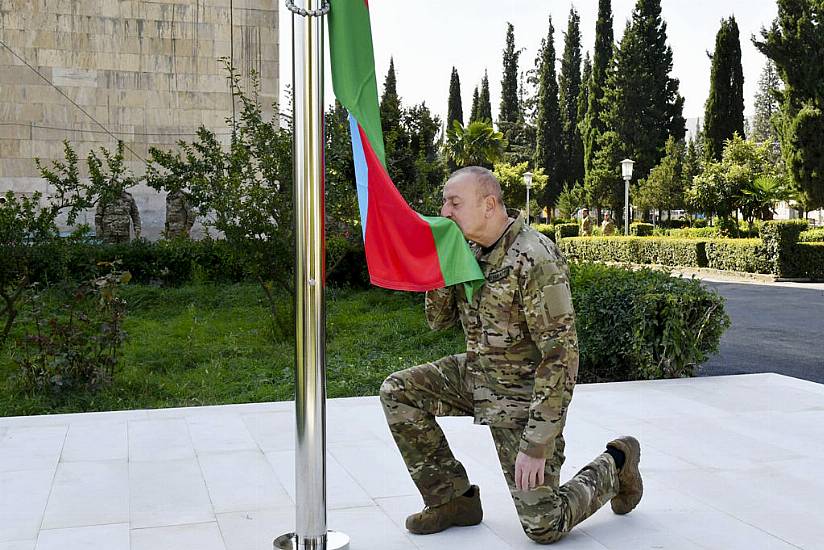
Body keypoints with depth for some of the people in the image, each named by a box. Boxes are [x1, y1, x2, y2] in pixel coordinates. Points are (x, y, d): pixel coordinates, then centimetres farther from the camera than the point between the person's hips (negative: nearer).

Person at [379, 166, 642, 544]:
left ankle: (614, 464, 24)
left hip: (524, 392, -7)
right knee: (397, 392, -6)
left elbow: (561, 356, -27)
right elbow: (438, 321, 7)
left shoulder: (535, 259, -26)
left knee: (544, 527, -4)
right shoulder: (468, 249, 0)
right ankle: (453, 498, 7)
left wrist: (536, 445, -28)